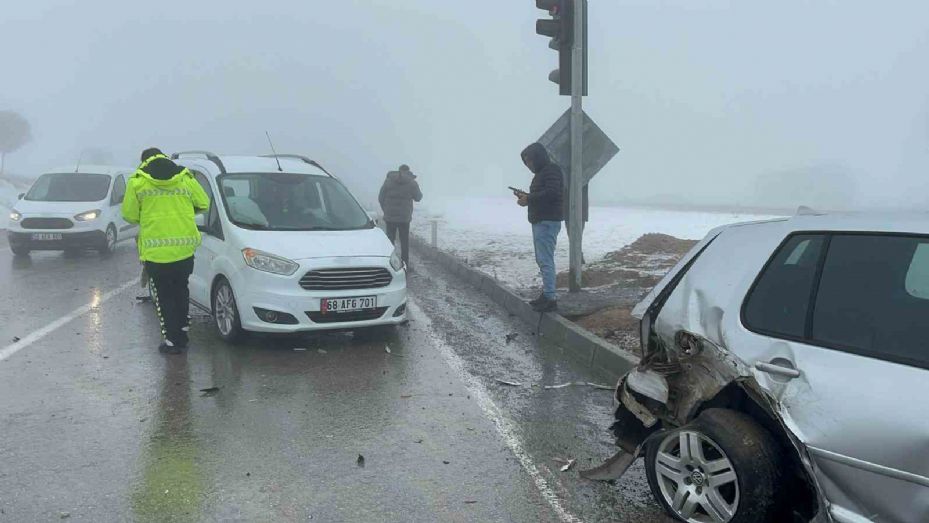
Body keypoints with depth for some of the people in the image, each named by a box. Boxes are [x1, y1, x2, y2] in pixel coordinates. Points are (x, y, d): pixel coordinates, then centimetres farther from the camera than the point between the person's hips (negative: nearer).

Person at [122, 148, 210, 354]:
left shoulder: (137, 181, 0)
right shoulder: (186, 177, 6)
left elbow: (129, 214, 1)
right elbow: (203, 204, 13)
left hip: (155, 250, -2)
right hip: (184, 248, 2)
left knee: (164, 296, 8)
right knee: (181, 290, 22)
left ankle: (172, 340, 6)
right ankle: (183, 330, 28)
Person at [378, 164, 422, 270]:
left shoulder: (388, 181, 1)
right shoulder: (412, 183, -4)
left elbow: (380, 198, 1)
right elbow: (418, 198, 6)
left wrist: (385, 210, 14)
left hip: (390, 216, 1)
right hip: (404, 217, -1)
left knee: (390, 240, 9)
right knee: (405, 241, 8)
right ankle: (405, 265, 9)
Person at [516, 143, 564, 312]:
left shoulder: (552, 170, -11)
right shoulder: (541, 172, 20)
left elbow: (551, 193, -22)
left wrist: (528, 199, -16)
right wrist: (526, 196, 4)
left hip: (548, 222, -11)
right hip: (540, 221, 11)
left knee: (545, 260, -12)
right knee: (542, 259, 13)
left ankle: (551, 299, -12)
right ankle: (546, 294, 20)